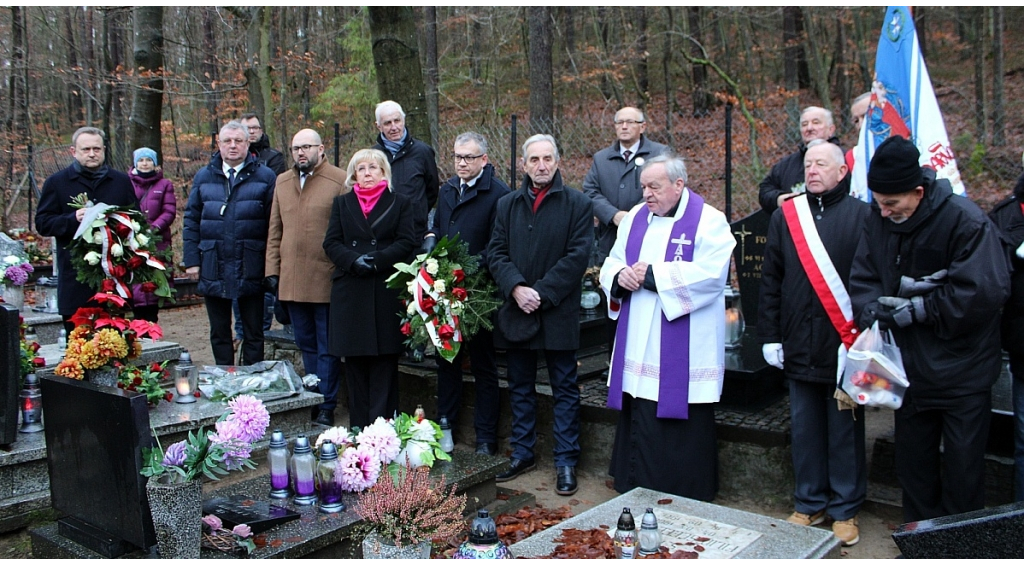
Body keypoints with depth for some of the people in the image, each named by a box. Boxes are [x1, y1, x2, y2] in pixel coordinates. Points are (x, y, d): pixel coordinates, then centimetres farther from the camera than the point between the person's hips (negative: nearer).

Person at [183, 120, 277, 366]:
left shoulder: (265, 177, -1)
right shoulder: (204, 177, 9)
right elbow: (191, 221, 9)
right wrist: (191, 260, 0)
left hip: (251, 269, -3)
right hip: (213, 270, 3)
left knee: (253, 332, 8)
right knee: (219, 333, 13)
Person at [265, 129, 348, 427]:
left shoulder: (340, 181, -4)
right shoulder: (282, 182, 15)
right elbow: (275, 231, 15)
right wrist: (272, 270, 8)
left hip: (326, 279, -5)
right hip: (291, 281, 6)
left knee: (327, 348, 4)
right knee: (306, 344, 14)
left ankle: (326, 406, 11)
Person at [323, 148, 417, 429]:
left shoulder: (400, 203, 10)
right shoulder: (342, 203, 16)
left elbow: (407, 242, -2)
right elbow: (331, 243, 6)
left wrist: (377, 259, -15)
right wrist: (354, 261, -12)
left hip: (387, 293, -2)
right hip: (350, 293, 2)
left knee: (384, 362, -2)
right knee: (355, 364, 4)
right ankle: (358, 431, 10)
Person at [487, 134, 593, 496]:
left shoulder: (578, 205, -1)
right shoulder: (507, 205, 10)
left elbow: (577, 256, -9)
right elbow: (496, 252, 3)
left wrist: (542, 293, -16)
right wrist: (516, 288, -13)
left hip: (558, 313, -4)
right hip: (515, 311, 4)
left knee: (564, 390, 5)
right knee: (520, 388, 14)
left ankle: (566, 461, 13)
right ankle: (522, 454, 26)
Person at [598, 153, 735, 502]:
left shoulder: (708, 221, -6)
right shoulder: (635, 218, 13)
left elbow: (709, 274, -19)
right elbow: (612, 264, 16)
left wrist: (651, 275, -16)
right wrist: (619, 276, -8)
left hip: (683, 355, -5)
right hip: (639, 350, 6)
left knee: (683, 431, 0)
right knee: (639, 425, 11)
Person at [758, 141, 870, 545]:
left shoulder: (861, 215, -2)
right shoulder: (785, 216, 8)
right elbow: (770, 280, 8)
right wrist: (770, 335, 4)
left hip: (845, 347, -3)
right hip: (799, 347, 3)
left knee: (845, 432, 8)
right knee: (804, 431, 11)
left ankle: (845, 509, 21)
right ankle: (810, 503, 26)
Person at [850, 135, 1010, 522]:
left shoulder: (965, 221, -19)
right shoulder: (878, 223, -2)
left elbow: (984, 292, -25)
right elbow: (863, 280, 0)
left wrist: (919, 308, -21)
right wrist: (875, 311, -21)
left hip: (962, 372, -5)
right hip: (910, 370, 6)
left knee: (962, 471, 6)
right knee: (913, 465, 17)